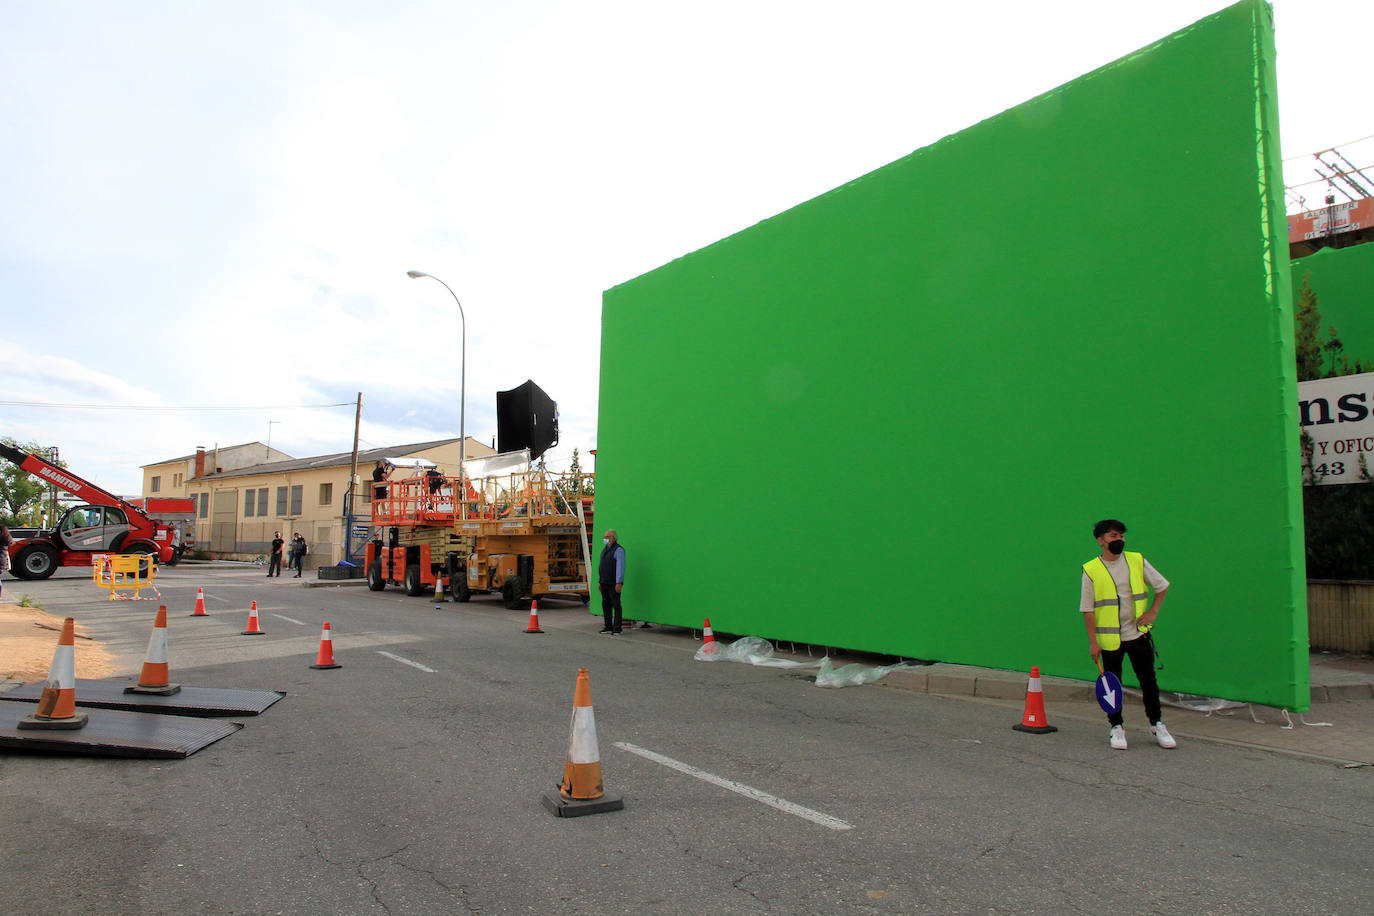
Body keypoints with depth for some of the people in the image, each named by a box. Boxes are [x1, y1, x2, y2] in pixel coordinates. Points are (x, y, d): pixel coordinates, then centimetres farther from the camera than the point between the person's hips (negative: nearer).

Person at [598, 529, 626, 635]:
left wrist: (619, 583, -23)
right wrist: (600, 582, 17)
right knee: (606, 605, 8)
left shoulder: (618, 550, -11)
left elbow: (620, 567, -18)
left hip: (614, 584, -8)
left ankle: (617, 629, -2)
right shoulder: (605, 550, 16)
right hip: (604, 583, 8)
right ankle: (608, 627, 14)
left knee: (616, 605, -4)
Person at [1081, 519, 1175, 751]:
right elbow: (1088, 609, -5)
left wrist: (1153, 612, 3)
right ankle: (1116, 727, 19)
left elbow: (1162, 585, 14)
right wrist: (1093, 641, -8)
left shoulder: (1137, 561, 1)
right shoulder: (1091, 570, -7)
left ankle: (1156, 725, 24)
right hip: (1109, 638, -2)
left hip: (1138, 633, 2)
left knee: (1148, 681, 8)